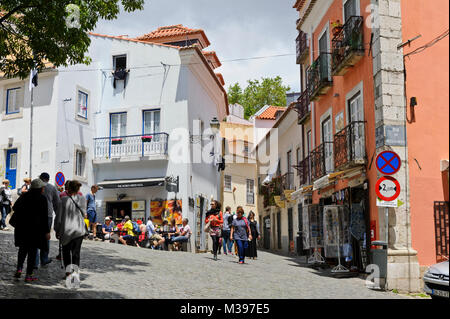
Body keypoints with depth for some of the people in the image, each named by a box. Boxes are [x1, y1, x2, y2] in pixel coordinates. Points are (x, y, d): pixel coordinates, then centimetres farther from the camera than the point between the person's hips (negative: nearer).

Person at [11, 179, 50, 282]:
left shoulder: (24, 196, 3)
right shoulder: (42, 199, -9)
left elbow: (14, 207, 6)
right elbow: (44, 217, -11)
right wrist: (47, 231, -7)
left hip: (21, 227, 4)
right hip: (36, 228, -4)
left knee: (23, 248, 20)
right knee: (32, 250, 5)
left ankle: (19, 268, 3)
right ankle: (29, 275, 5)